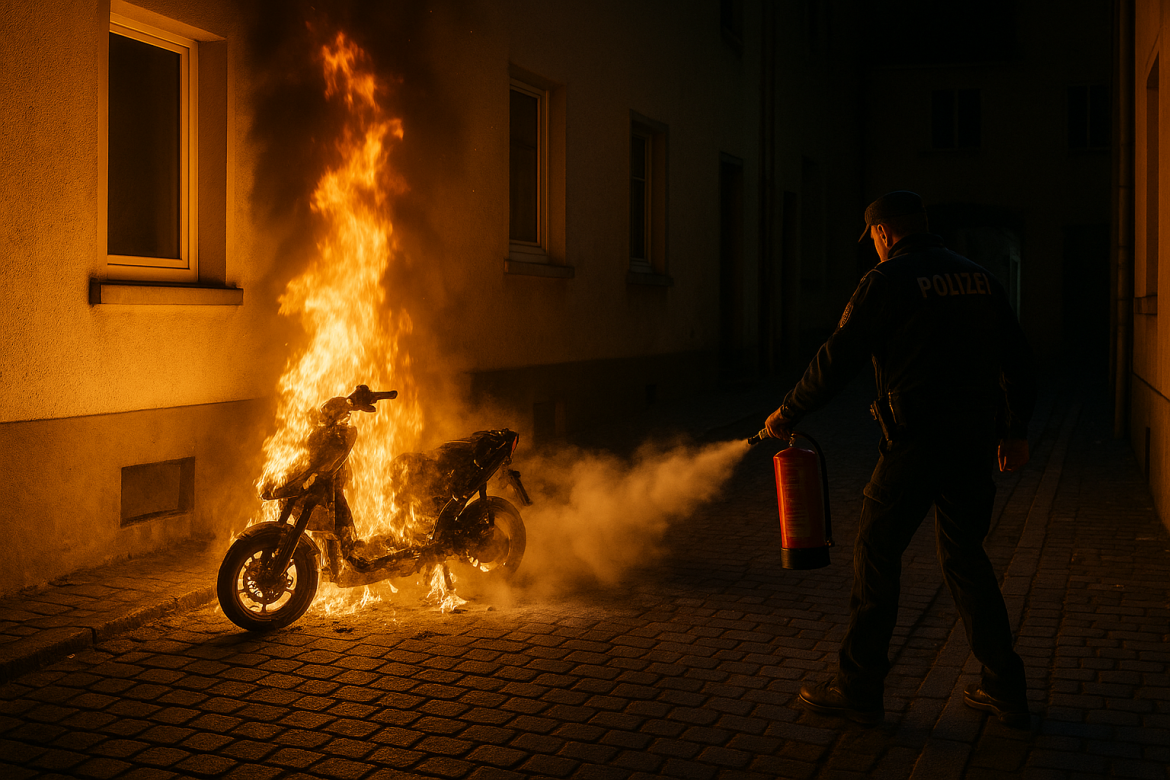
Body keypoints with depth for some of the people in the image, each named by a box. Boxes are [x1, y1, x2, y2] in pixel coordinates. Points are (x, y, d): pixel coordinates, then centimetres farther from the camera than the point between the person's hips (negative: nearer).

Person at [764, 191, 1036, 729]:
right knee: (964, 556, 17)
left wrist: (787, 414, 3)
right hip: (975, 442, 7)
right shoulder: (977, 278, 13)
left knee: (877, 553, 4)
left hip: (916, 442, -7)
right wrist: (1016, 431, 23)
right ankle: (1004, 690, 21)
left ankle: (858, 688, 9)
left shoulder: (887, 281, -6)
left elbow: (836, 362, -8)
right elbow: (1017, 360, 15)